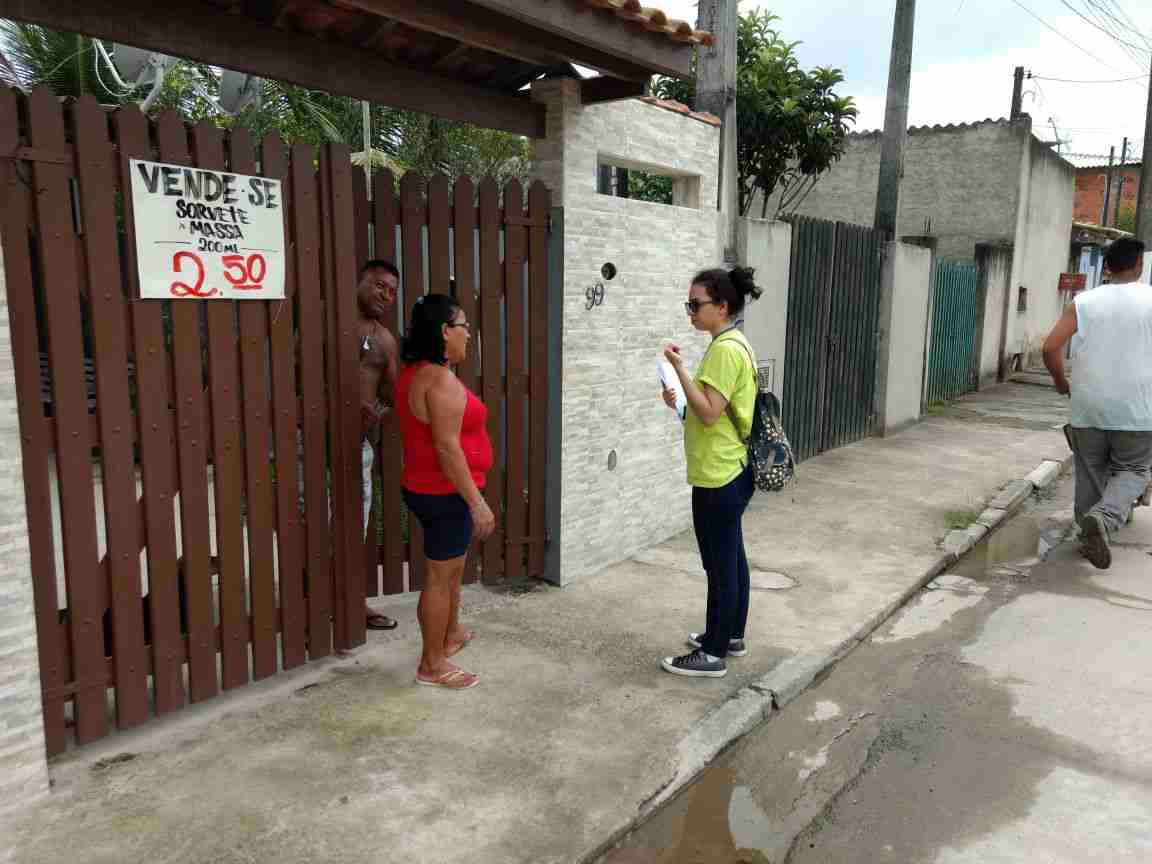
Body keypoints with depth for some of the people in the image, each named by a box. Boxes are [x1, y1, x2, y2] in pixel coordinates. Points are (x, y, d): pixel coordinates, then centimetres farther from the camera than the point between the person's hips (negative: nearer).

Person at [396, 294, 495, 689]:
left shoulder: (415, 372, 9)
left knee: (451, 568, 24)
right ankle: (432, 665, 13)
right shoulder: (441, 379, -22)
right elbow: (447, 448, -25)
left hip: (425, 488, 10)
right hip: (445, 492, -10)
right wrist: (476, 502, -21)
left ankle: (451, 634, 41)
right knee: (441, 575, 1)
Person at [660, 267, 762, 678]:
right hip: (732, 470, 10)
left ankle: (713, 654, 11)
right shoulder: (734, 344, 13)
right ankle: (731, 635, 33)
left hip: (718, 475, -10)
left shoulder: (724, 349, -19)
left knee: (719, 564, 0)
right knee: (731, 557, 19)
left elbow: (709, 413, -22)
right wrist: (681, 402, 7)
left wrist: (680, 368, -20)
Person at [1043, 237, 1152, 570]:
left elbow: (1050, 347, -8)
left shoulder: (1084, 302, 0)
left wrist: (1061, 381, 8)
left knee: (1090, 474, 13)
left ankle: (1090, 532, 21)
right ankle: (1104, 518, -15)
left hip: (1088, 406, 2)